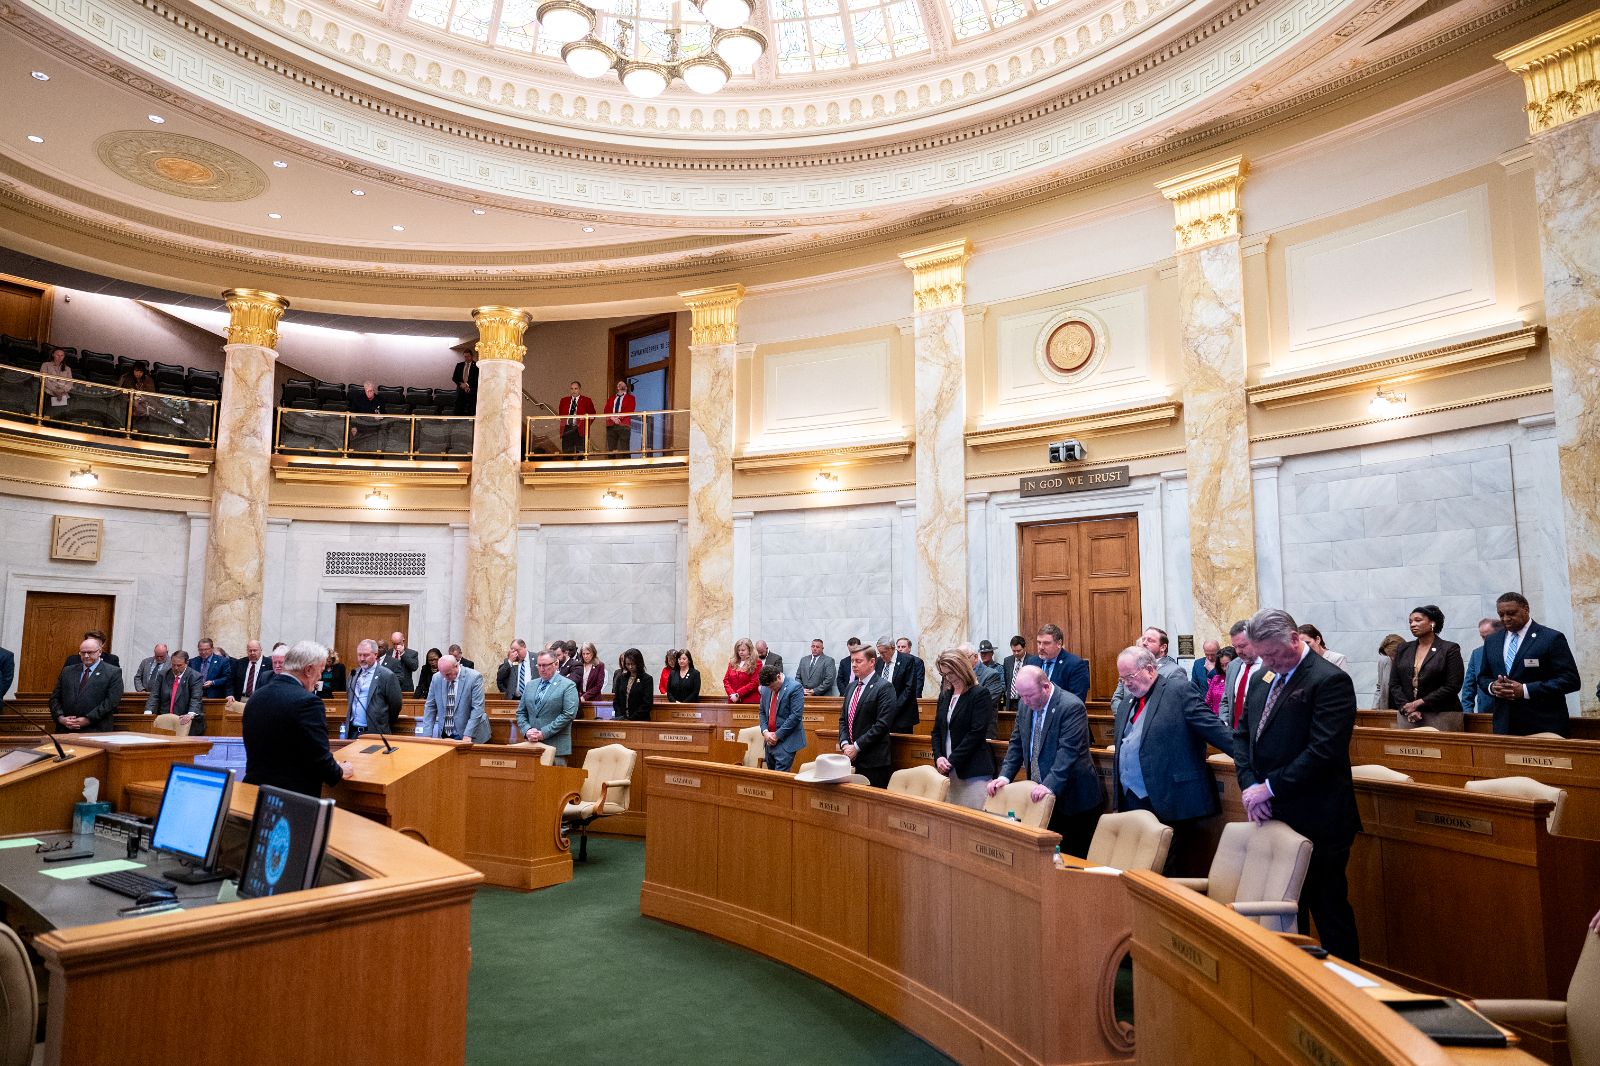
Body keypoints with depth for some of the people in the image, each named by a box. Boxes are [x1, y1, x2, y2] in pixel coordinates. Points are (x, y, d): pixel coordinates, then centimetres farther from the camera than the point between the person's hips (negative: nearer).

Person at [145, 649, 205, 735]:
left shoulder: (195, 677, -3)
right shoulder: (162, 674, 10)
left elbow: (196, 699, -14)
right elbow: (154, 695, 4)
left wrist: (190, 715, -32)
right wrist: (148, 712, -14)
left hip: (184, 721, -3)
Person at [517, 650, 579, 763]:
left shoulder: (568, 686, -3)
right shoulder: (530, 685, 16)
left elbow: (569, 714, -12)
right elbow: (520, 712, 16)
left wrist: (544, 733, -14)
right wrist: (527, 730, -4)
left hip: (556, 746, -5)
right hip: (531, 744, 5)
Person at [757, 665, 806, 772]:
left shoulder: (794, 687, -12)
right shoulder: (765, 689, 9)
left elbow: (796, 715, -17)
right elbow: (762, 712, 15)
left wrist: (777, 735, -14)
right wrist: (765, 732, -4)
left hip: (786, 741, -6)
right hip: (770, 740, 7)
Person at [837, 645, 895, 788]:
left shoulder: (885, 687, -9)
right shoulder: (852, 686, 15)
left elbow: (883, 724, -16)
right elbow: (843, 719, 18)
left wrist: (857, 747, -14)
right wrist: (844, 744, 0)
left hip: (873, 761, -6)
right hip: (852, 757, 7)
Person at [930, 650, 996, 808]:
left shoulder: (980, 694, -6)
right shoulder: (945, 695, 14)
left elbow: (977, 733, -13)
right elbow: (937, 730, 15)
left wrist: (952, 761, -14)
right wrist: (938, 757, -3)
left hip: (973, 771, -6)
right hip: (948, 771, 6)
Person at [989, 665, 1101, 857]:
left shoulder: (1071, 706, -17)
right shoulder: (1025, 706, 6)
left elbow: (1068, 751, -24)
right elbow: (1016, 744, 10)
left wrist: (1050, 785, -32)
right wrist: (1005, 776, -3)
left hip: (1071, 796, -6)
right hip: (1041, 793, 6)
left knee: (1073, 855, 1)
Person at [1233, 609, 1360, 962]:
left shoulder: (1330, 681, -13)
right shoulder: (1263, 679, 11)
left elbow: (1323, 751, -21)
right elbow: (1242, 735, 13)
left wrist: (1271, 787, -18)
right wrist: (1250, 785, -3)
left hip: (1315, 822, -7)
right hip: (1272, 815, 7)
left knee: (1329, 909, 5)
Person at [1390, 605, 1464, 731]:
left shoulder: (1450, 649, 0)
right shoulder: (1403, 649, 12)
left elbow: (1452, 686, -8)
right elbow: (1394, 684, 8)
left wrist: (1418, 703, -11)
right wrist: (1406, 708, -7)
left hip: (1440, 716, -4)